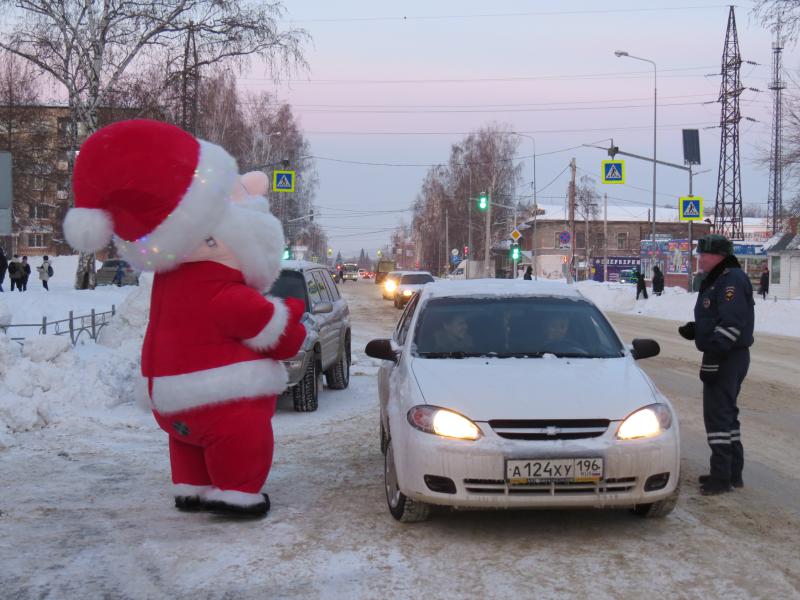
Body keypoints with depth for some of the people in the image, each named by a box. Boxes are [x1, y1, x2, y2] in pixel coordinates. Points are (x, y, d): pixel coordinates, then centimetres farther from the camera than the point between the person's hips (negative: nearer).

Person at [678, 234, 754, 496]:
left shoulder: (732, 280, -17)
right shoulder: (716, 280, 16)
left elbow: (732, 324, -25)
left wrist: (712, 357, -26)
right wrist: (694, 330, 7)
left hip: (728, 358, -11)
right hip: (723, 357, 11)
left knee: (718, 413, -8)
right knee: (725, 412, 16)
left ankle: (722, 476, -5)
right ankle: (733, 472, 24)